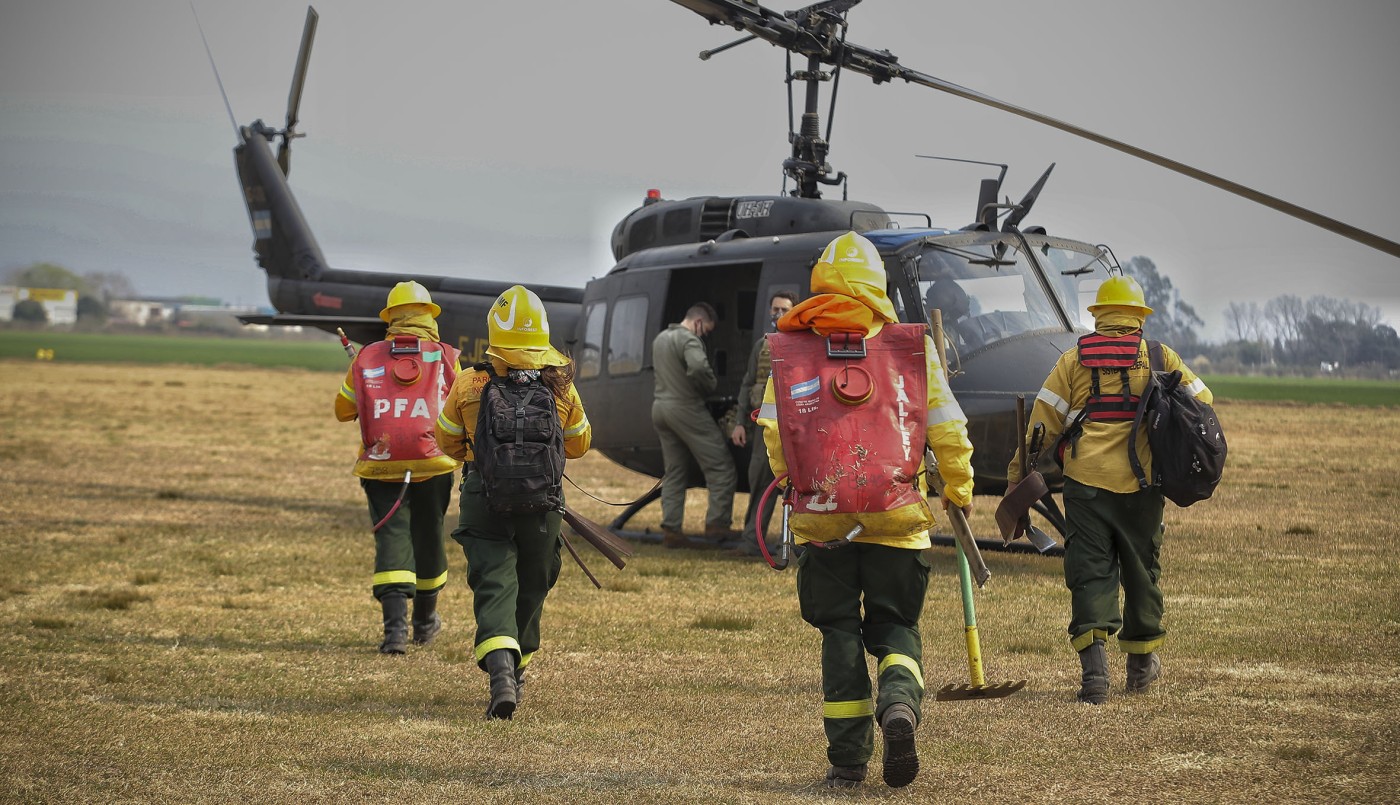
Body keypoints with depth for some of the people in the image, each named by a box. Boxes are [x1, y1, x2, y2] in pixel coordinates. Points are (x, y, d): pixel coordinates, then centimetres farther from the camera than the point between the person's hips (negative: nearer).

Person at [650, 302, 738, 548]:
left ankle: (671, 530, 6)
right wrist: (710, 385, -12)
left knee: (674, 472, 12)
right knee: (721, 467, -3)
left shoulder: (660, 338, 16)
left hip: (660, 407, 9)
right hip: (685, 408, -9)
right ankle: (716, 525, -9)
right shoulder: (688, 339, -14)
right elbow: (698, 366, -32)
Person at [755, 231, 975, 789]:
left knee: (839, 631, 10)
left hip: (821, 515, 0)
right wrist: (958, 491, 22)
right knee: (894, 624, 12)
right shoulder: (912, 347, 3)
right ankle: (899, 703, -20)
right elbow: (947, 429, 5)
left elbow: (773, 431, 3)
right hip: (896, 515, 0)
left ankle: (848, 758, 6)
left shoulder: (792, 350, 2)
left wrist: (792, 480, 23)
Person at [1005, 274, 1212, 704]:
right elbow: (1202, 403, 9)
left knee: (1090, 572, -1)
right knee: (1141, 571, 16)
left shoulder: (1073, 361, 5)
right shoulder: (1161, 359, 7)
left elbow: (1043, 422, 1)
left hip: (1085, 480, -1)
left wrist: (1018, 476, 7)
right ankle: (1141, 664, 29)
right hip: (1141, 484, 1)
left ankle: (1094, 665, -18)